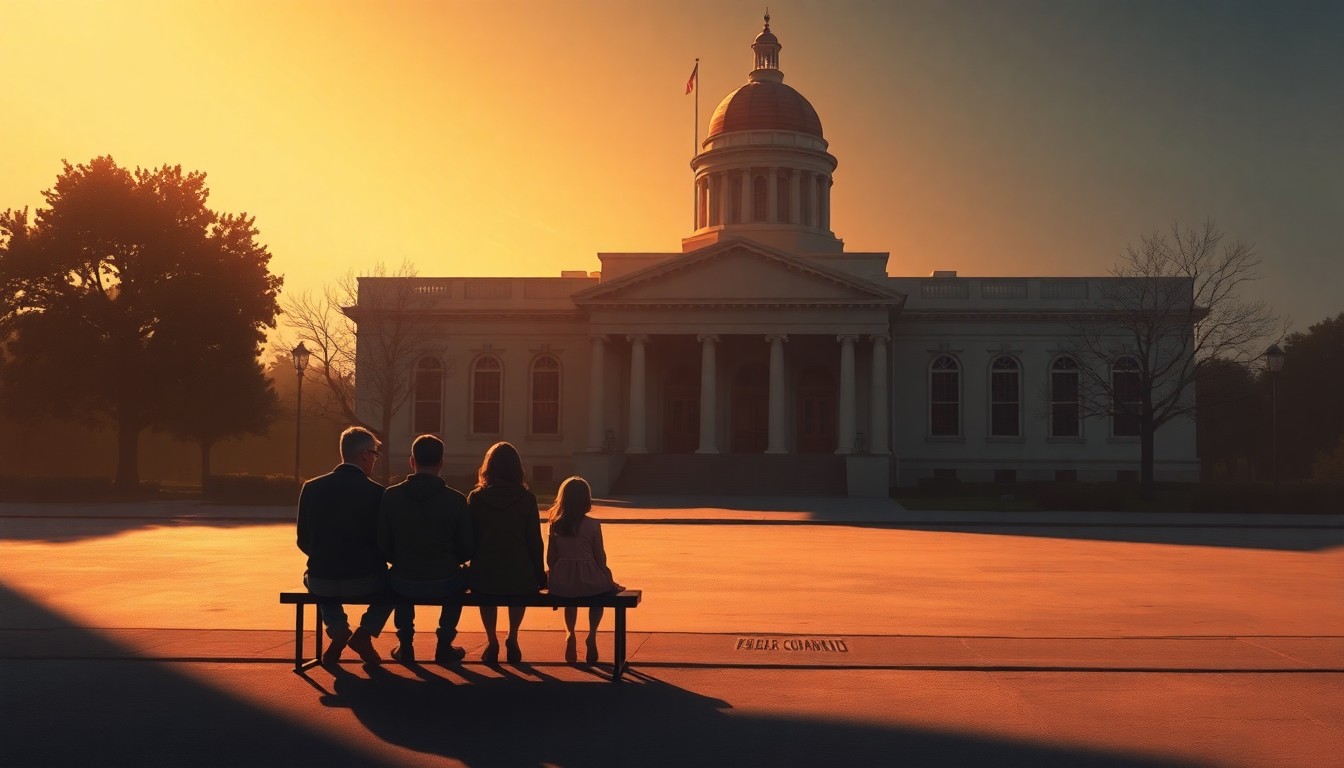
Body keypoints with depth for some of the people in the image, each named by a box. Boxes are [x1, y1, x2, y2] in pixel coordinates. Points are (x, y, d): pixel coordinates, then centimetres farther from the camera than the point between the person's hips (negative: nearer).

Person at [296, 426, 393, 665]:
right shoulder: (377, 493, -9)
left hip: (321, 582, 3)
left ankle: (338, 630, 14)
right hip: (363, 582, -2)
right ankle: (364, 633, 9)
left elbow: (303, 541, 8)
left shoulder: (311, 487, 0)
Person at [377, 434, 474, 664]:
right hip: (444, 585, -1)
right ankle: (444, 645, 31)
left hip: (404, 585, 1)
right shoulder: (456, 499, -8)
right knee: (460, 577, 34)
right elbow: (467, 550, -2)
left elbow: (383, 546, 0)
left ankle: (405, 645, 35)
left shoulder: (391, 496, -5)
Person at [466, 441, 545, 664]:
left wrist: (471, 570, 18)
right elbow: (535, 542, -1)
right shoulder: (526, 499, -5)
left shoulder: (476, 498, -3)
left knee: (485, 591, 35)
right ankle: (512, 639, 26)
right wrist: (540, 575, 12)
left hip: (484, 578, 0)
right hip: (520, 579, 0)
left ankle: (492, 641, 24)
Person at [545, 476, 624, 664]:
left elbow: (550, 559, 5)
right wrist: (610, 582, 13)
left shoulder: (555, 525, 1)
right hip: (588, 581, -3)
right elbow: (600, 558, -2)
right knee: (605, 588, 30)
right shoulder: (593, 525, -7)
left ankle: (569, 633, 14)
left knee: (570, 596, 37)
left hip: (560, 585, 3)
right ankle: (592, 634, 11)